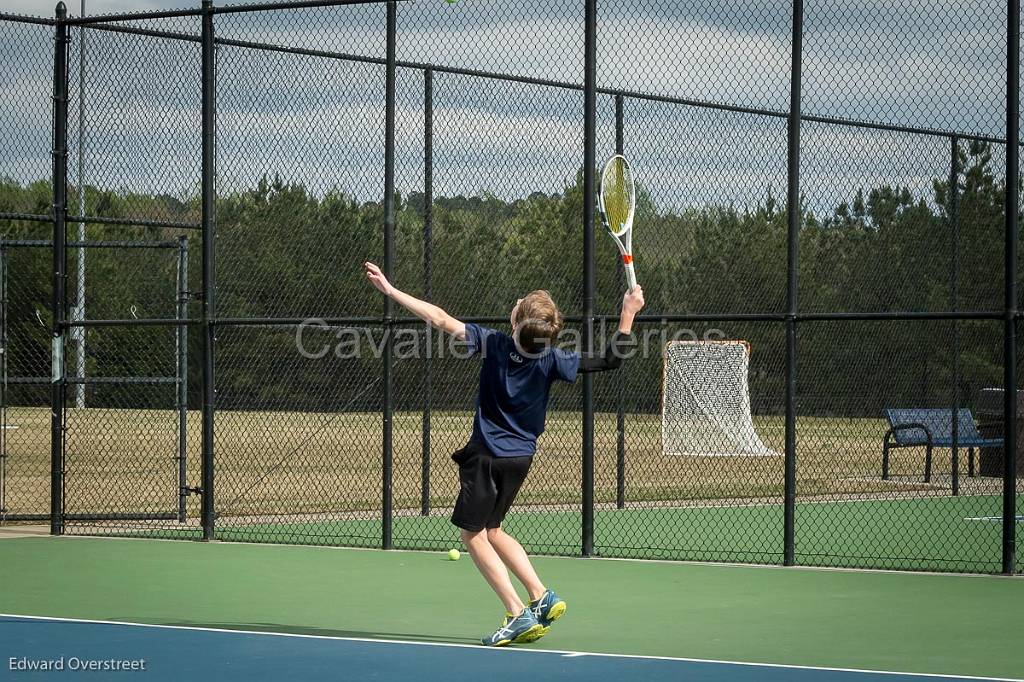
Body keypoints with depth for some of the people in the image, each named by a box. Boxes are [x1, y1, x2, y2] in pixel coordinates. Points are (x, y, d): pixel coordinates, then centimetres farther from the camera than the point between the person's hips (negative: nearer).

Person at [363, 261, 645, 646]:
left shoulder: (495, 344, -18)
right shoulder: (551, 360, -12)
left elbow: (440, 319, -17)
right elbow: (611, 359, -9)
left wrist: (390, 291, -12)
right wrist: (629, 312, -5)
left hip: (487, 456, -5)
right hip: (520, 457, 5)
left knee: (472, 533, 5)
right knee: (490, 531, 21)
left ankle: (518, 614, -4)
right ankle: (542, 597, 12)